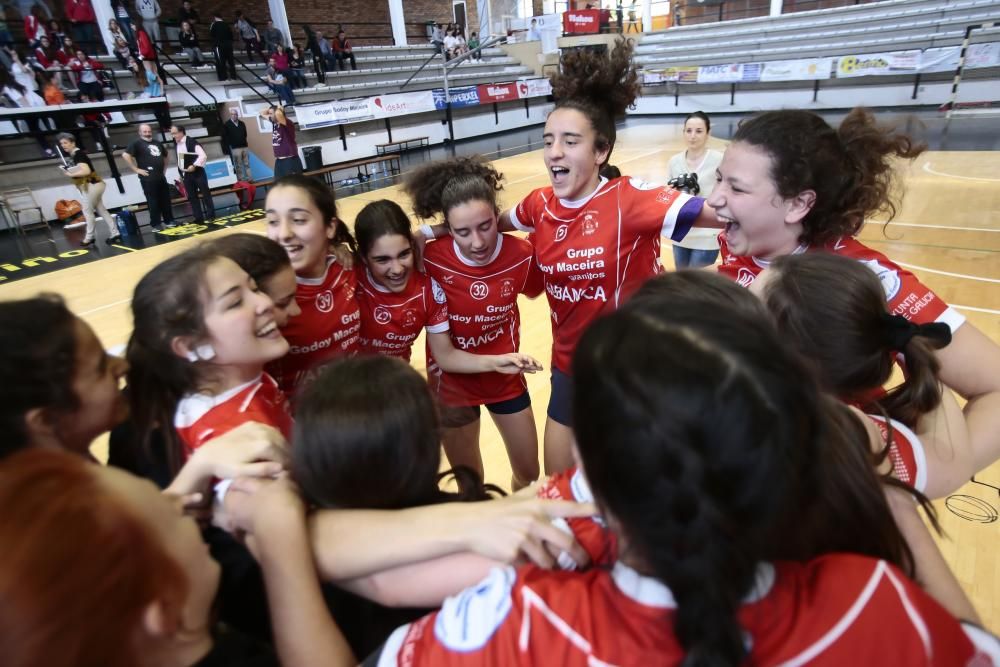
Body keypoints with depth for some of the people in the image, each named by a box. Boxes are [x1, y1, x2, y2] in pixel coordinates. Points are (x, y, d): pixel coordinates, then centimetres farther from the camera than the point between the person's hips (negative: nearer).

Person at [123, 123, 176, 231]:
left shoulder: (157, 143, 16)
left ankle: (169, 220, 19)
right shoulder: (136, 143, -3)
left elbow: (166, 156, 31)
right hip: (148, 178, -6)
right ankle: (155, 224, 3)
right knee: (153, 202, -3)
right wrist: (136, 169, -14)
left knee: (166, 200, 9)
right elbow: (125, 155, -13)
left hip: (161, 177, 6)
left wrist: (164, 168, 19)